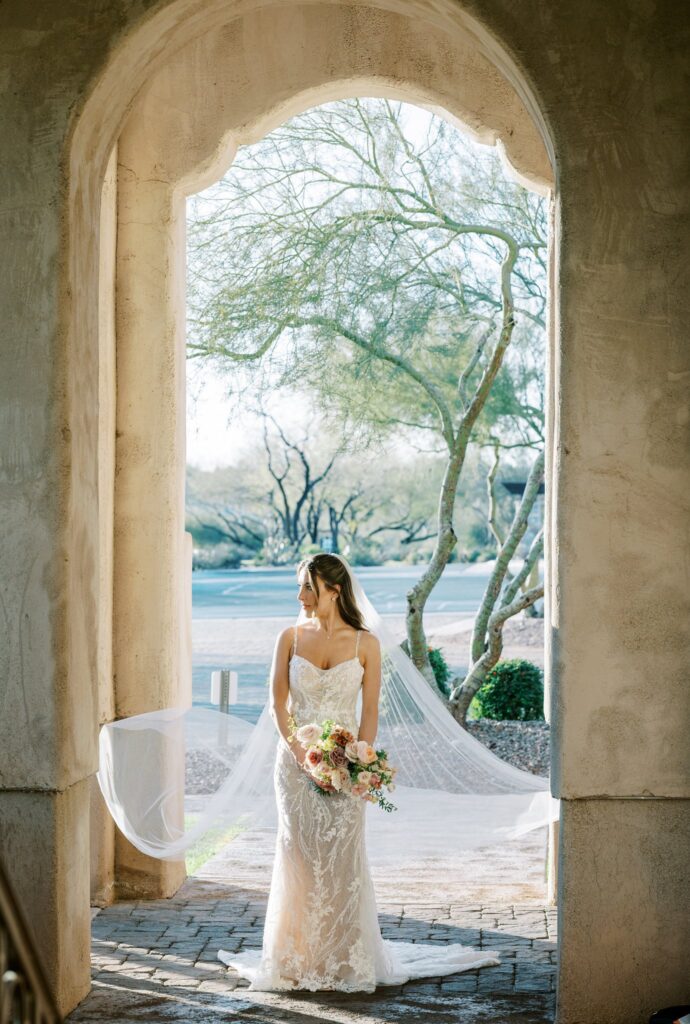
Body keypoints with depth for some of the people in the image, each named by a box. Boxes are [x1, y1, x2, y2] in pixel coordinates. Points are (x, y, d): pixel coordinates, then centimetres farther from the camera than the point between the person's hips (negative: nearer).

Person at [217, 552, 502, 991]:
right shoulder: (291, 638, 3)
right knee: (298, 857, 3)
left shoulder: (365, 643, -1)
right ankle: (297, 960, 11)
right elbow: (279, 703, 1)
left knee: (342, 859, 0)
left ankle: (346, 961, 10)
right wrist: (302, 755, -10)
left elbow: (370, 711, 0)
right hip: (295, 760, 1)